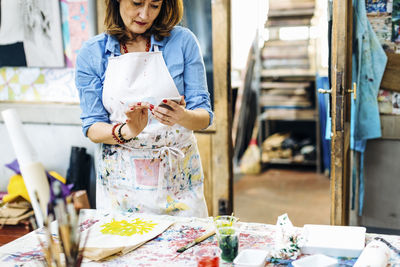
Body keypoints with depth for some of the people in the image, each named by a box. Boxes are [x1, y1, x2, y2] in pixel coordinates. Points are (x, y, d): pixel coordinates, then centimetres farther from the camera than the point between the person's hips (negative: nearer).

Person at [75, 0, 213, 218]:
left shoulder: (182, 41, -5)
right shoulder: (91, 53, -3)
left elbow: (204, 115, -5)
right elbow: (92, 128, -3)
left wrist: (183, 117, -27)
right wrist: (125, 131, -24)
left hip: (178, 177, 0)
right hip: (121, 178, 0)